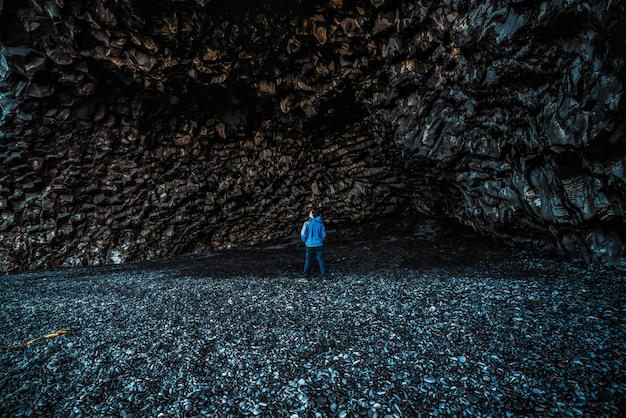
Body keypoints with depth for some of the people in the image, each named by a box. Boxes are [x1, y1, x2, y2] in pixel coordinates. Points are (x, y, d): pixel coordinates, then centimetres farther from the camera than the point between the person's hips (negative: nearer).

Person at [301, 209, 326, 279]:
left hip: (310, 245, -2)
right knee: (321, 260, 10)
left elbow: (303, 234, -11)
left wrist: (305, 241, 6)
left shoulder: (307, 223, -11)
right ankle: (323, 275, 15)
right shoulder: (320, 223, -2)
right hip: (319, 245, 2)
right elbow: (324, 234, 2)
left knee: (308, 260, 10)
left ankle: (306, 275, 17)